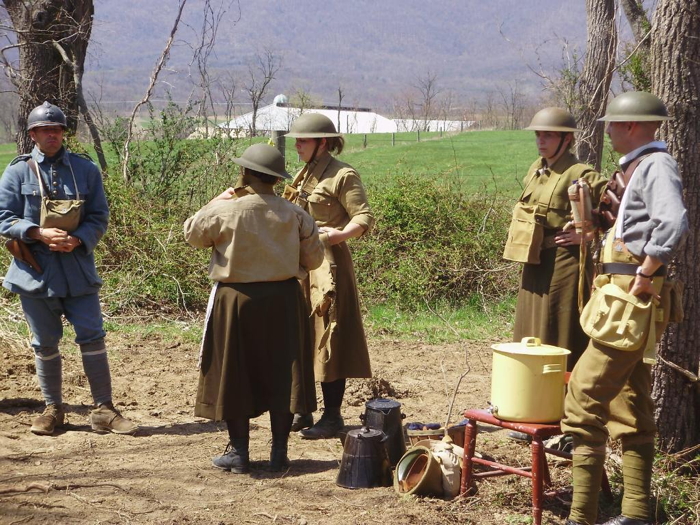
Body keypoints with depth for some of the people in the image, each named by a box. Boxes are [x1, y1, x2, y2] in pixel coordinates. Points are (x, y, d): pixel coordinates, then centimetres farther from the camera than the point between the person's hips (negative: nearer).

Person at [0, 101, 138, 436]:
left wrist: (77, 240, -15)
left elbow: (99, 217, 4)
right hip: (35, 270, 0)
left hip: (77, 267, 0)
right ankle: (53, 409, 23)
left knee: (92, 337, -2)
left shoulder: (85, 170, 4)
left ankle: (103, 410, 6)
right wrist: (40, 234, -18)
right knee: (45, 343, 9)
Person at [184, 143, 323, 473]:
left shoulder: (224, 211, -13)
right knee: (281, 374, 11)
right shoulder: (295, 214, -4)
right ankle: (279, 452, 13)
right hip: (283, 299, 3)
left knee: (234, 375, 9)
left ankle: (238, 452, 13)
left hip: (236, 300, -2)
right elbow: (313, 259, 5)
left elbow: (192, 234, 5)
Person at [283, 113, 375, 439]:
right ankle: (302, 412, 22)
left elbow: (365, 217, -16)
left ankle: (332, 417, 3)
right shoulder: (304, 174, 17)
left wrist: (339, 234, -32)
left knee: (328, 340, -5)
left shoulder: (342, 176, -9)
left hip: (327, 264, -9)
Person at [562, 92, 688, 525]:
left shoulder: (656, 166, -13)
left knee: (585, 399, -10)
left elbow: (674, 225, -29)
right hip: (625, 299, 11)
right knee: (632, 407, 13)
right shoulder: (641, 167, 18)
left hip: (632, 303, -11)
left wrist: (643, 275, -23)